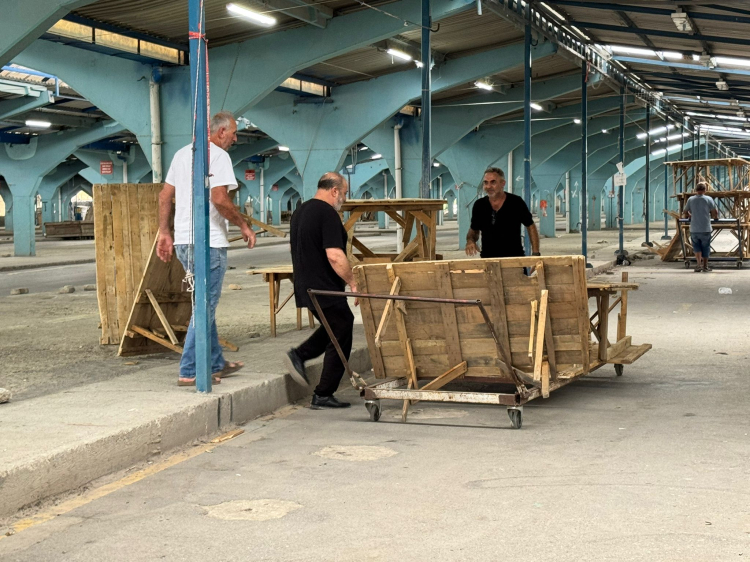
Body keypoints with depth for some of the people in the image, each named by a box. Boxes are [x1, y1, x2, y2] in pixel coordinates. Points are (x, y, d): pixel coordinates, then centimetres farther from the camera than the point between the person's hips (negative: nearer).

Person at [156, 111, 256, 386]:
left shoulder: (182, 154, 17)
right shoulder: (218, 155, -9)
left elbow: (164, 196, 17)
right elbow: (220, 199, -20)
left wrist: (164, 233, 19)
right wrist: (244, 226, -8)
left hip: (182, 241, 9)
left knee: (206, 303, 19)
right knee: (205, 307, -3)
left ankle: (215, 364, 27)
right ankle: (189, 371, -2)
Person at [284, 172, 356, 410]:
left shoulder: (300, 211, 14)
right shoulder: (327, 214, -17)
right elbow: (335, 256, -26)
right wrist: (353, 283, -17)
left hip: (305, 287, 9)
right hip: (325, 289, -9)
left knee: (337, 324, 26)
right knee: (340, 339, 2)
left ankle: (299, 355, 13)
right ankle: (323, 396, 4)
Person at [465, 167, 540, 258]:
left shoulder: (516, 202, -4)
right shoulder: (479, 205, 4)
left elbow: (531, 226, 3)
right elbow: (474, 230, 15)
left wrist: (535, 253, -4)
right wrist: (470, 240, -8)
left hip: (515, 258, -2)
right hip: (488, 258, 2)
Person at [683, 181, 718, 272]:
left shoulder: (691, 199, 2)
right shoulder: (708, 199, -4)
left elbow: (685, 212, 14)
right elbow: (715, 212, -1)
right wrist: (715, 217, 21)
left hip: (694, 230, 1)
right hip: (705, 229, -1)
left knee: (696, 247, 11)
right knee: (705, 248, 10)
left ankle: (699, 264, -8)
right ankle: (705, 266, 18)